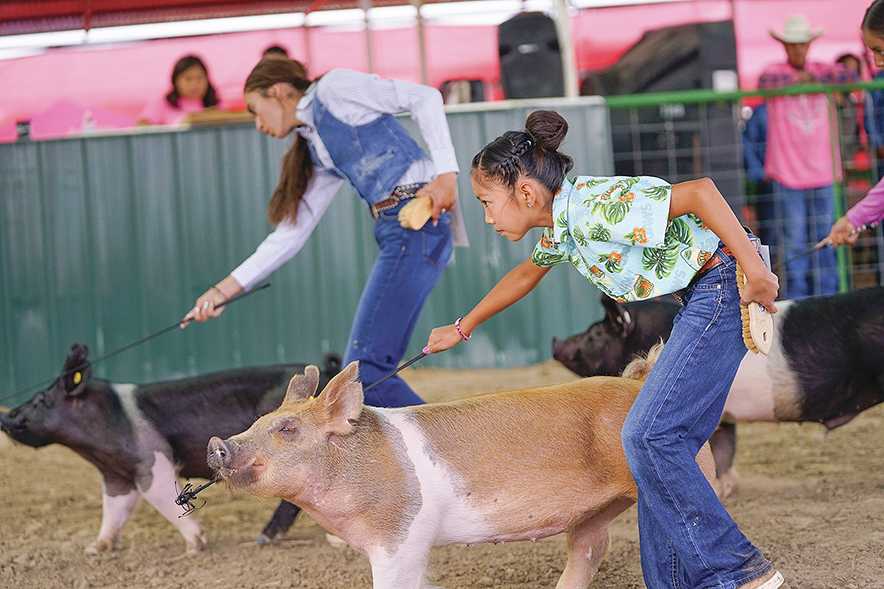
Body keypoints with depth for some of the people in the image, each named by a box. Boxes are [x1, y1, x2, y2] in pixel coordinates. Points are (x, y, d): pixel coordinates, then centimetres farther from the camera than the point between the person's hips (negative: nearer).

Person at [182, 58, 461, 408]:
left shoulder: (332, 88, 1)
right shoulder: (316, 151, 24)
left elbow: (424, 97, -7)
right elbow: (290, 234, 24)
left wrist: (446, 172, -17)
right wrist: (224, 290, 22)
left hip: (418, 221, -9)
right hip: (395, 233, 9)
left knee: (364, 367, -14)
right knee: (368, 369, 4)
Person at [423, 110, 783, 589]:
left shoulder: (596, 209, -23)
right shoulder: (560, 228, 9)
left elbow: (700, 191, -29)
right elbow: (525, 275, 31)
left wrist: (754, 269, -27)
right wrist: (461, 329, 40)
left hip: (724, 289, -10)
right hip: (701, 299, 10)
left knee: (646, 435, -12)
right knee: (659, 440, 7)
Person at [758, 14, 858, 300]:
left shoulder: (821, 70, 10)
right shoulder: (775, 72, 0)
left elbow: (849, 76, -7)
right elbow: (765, 82, -23)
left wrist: (816, 80, -12)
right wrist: (798, 79, -14)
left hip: (822, 170, 3)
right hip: (788, 173, -3)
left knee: (824, 238, 6)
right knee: (795, 239, -3)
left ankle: (826, 295, 13)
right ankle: (796, 297, 3)